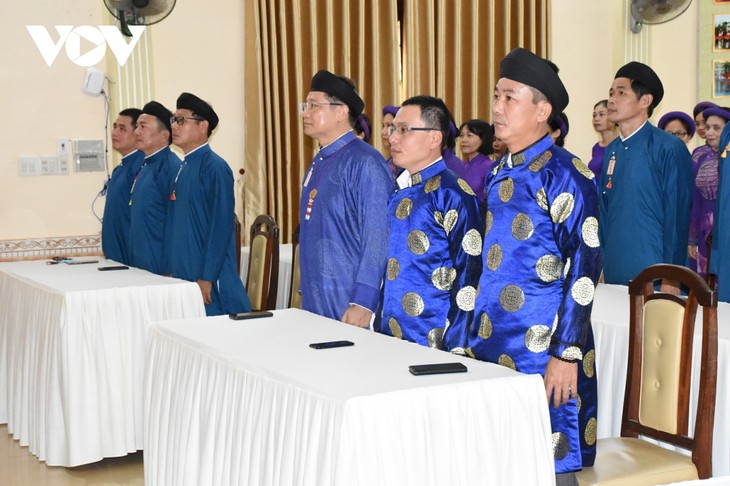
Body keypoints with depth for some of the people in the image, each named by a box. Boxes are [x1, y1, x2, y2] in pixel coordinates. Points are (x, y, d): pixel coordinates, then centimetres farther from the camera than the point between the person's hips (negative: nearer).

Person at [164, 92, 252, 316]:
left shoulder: (214, 167, -12)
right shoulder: (183, 168, 13)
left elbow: (221, 226, -17)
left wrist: (207, 279, -19)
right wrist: (172, 271, 15)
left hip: (209, 282, -8)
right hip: (182, 277, 8)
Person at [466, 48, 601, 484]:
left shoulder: (564, 173, -11)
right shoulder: (501, 173, 12)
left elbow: (585, 269, -16)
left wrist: (566, 354, -19)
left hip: (542, 353, -7)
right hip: (491, 349, 8)